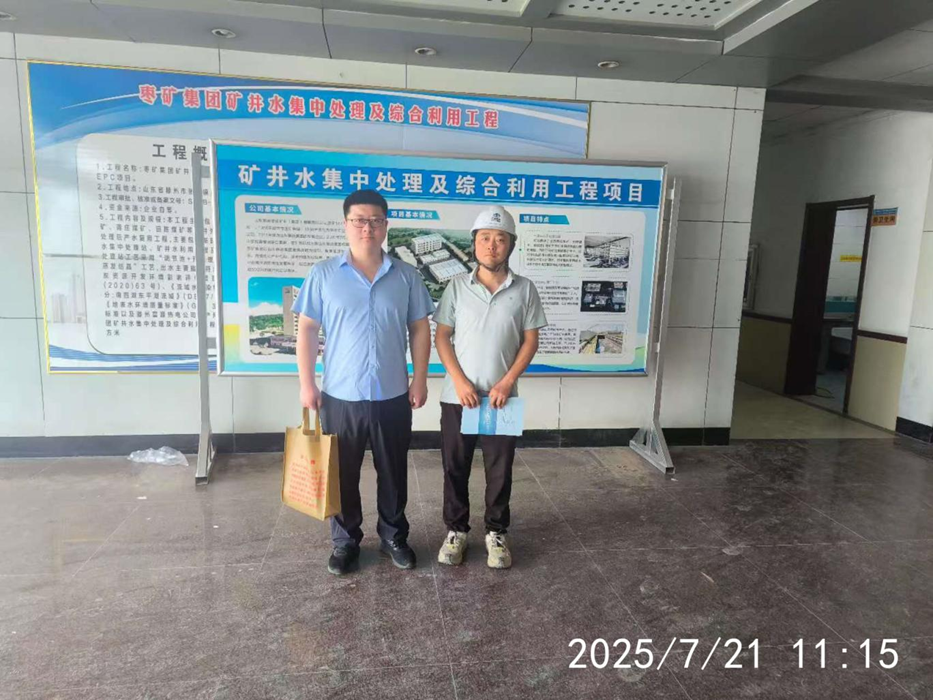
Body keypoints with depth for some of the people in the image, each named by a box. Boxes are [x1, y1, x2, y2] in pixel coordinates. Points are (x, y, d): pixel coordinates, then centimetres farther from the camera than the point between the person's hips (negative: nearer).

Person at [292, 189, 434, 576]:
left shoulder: (406, 276, 1)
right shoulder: (323, 274, -2)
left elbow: (420, 329, 5)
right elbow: (307, 330, 0)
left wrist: (420, 379, 0)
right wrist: (306, 383, -5)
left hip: (393, 396, 1)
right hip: (340, 396, -1)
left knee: (393, 472, 14)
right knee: (342, 474, 11)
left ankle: (394, 536, 33)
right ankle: (345, 542, 30)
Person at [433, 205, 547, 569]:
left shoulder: (525, 289, -2)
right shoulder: (457, 286, -1)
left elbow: (530, 341, 0)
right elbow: (441, 337, 0)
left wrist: (507, 382, -10)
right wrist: (459, 381, -11)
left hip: (502, 397, 0)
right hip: (457, 396, 0)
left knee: (500, 470, 10)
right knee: (455, 468, 10)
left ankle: (495, 532, 29)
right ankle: (456, 530, 29)